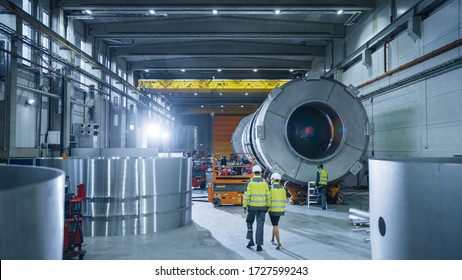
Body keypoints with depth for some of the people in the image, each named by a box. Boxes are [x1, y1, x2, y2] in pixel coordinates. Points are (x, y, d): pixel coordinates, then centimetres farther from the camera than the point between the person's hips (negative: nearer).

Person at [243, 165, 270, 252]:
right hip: (262, 207, 1)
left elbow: (246, 195, -9)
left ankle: (251, 240, 12)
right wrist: (267, 207, 11)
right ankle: (259, 245, 2)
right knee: (260, 226, 4)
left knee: (249, 223, 20)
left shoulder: (250, 182, -7)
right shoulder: (265, 182, -1)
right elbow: (267, 196, 1)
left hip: (252, 207, -1)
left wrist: (245, 207, -2)